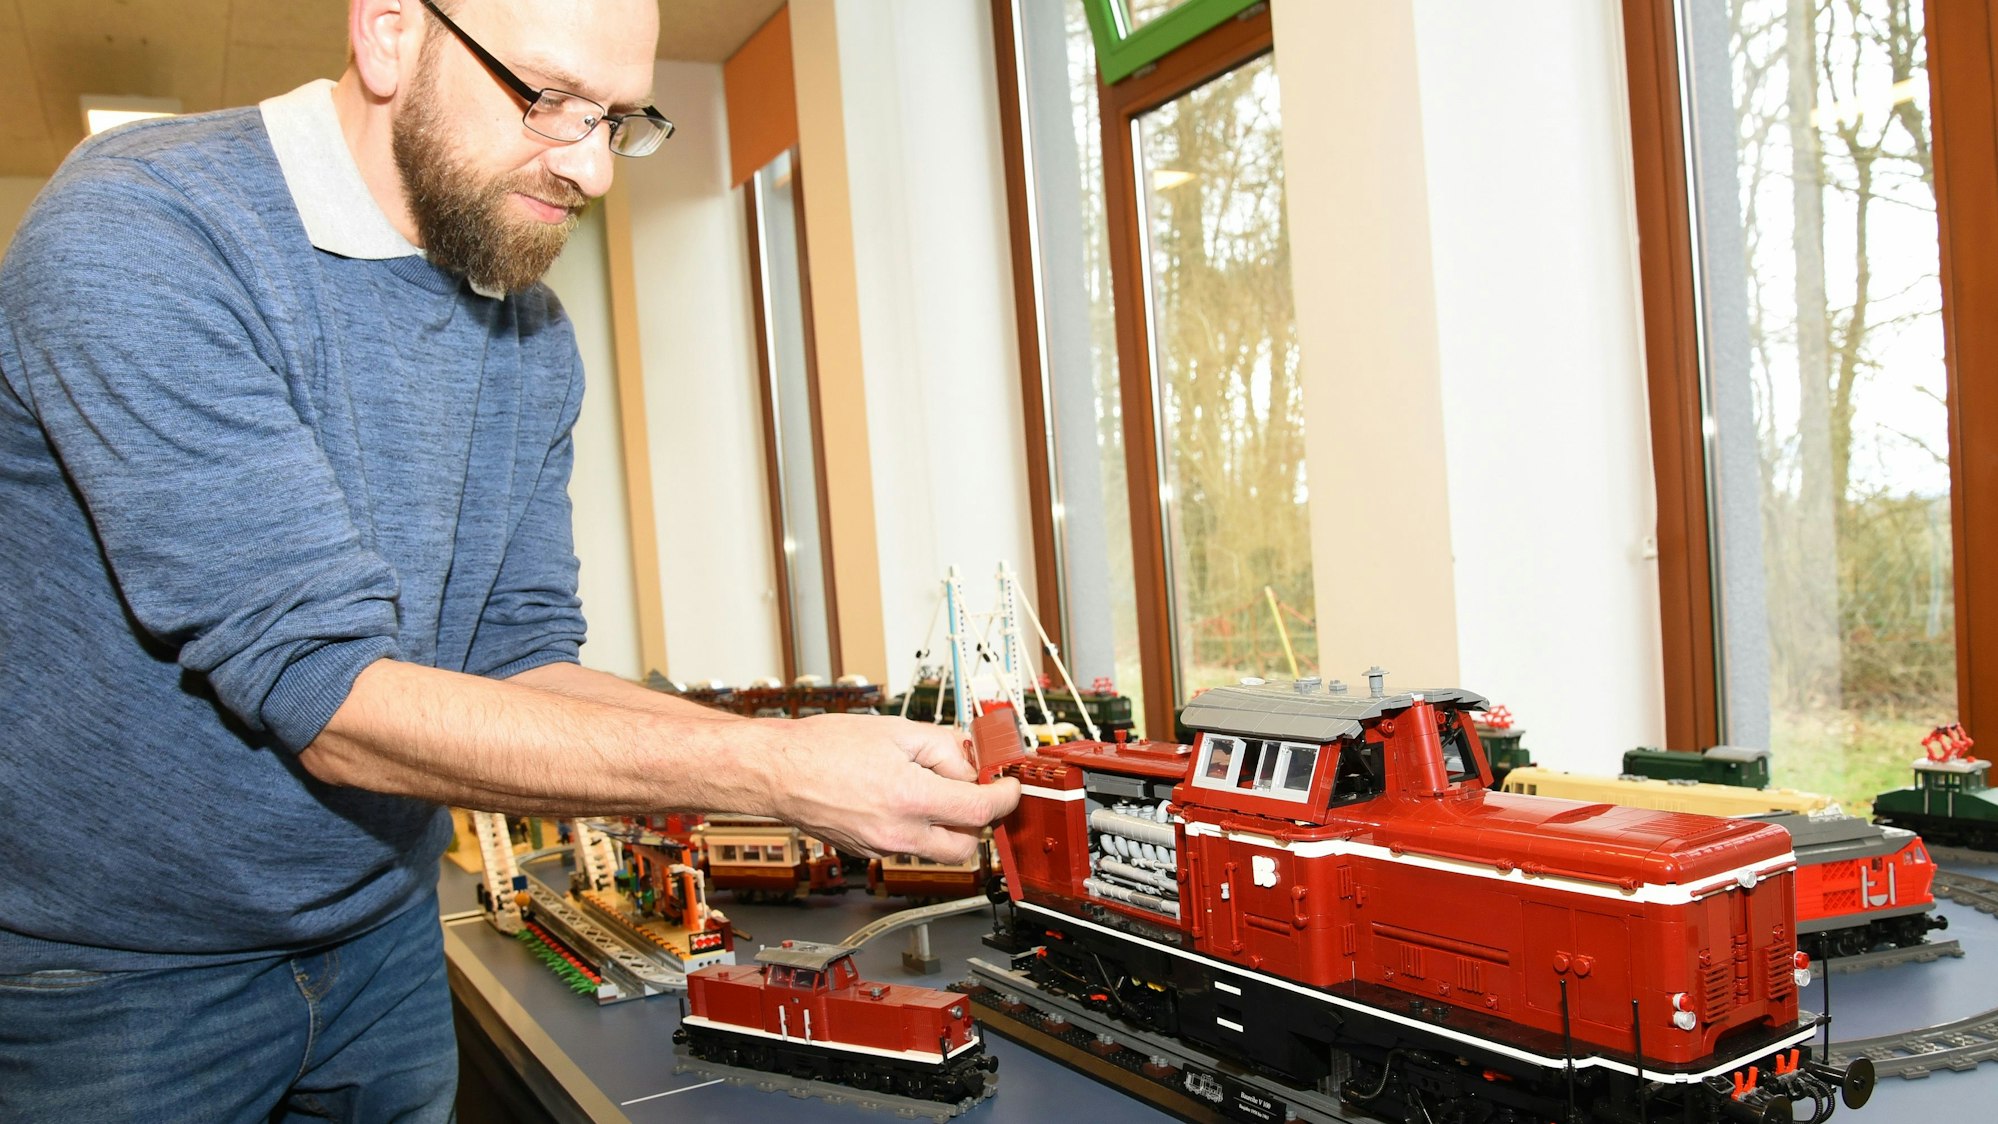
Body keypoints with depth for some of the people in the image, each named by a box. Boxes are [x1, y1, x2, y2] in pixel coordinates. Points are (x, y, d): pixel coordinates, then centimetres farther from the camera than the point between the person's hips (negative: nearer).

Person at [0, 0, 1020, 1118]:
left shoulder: (534, 338, -1)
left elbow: (518, 665, -1)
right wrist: (772, 771, -32)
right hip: (110, 975, -5)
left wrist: (813, 754, -16)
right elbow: (327, 692, -28)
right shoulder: (138, 235, -23)